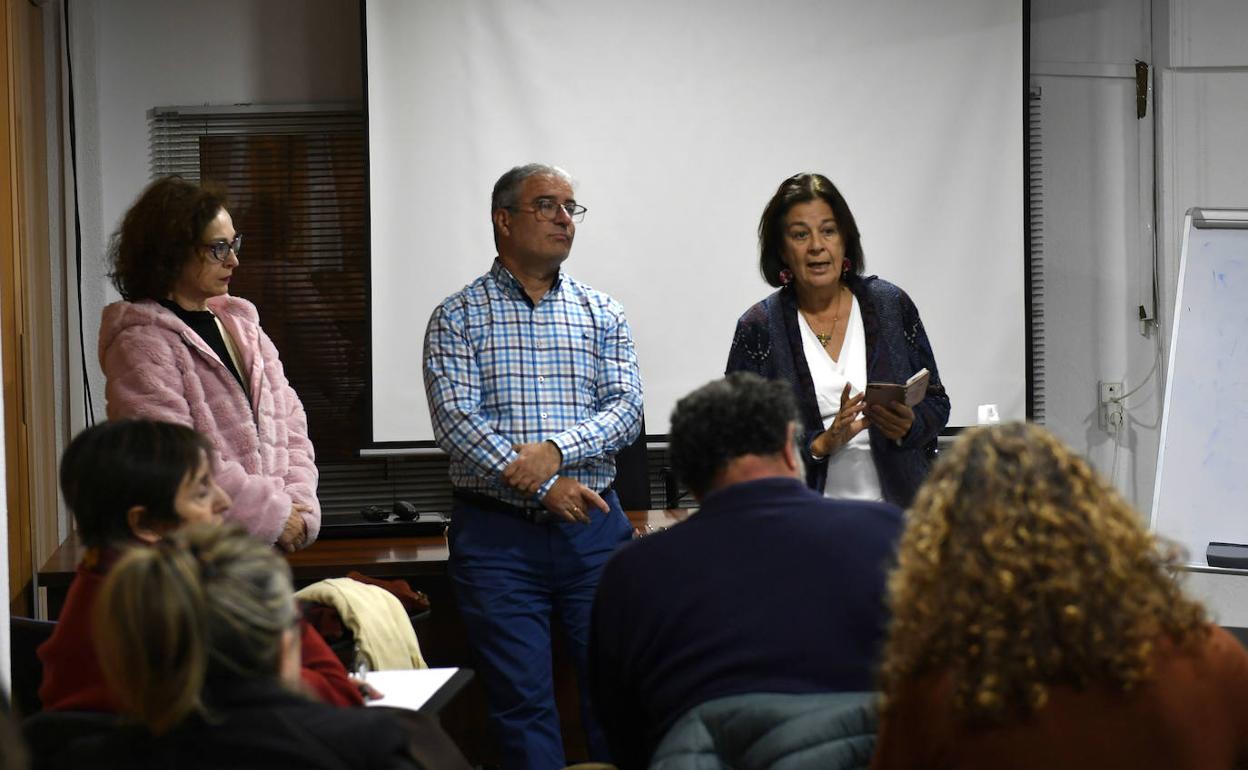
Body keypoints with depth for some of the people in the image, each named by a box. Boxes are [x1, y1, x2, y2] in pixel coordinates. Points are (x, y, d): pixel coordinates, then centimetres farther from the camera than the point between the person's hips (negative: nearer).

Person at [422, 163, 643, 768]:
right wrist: (543, 485, -15)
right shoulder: (457, 319, 3)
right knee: (522, 701, 0)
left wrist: (556, 448, -18)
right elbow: (454, 419, -9)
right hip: (496, 535, -2)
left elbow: (626, 409, 0)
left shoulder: (602, 314, 11)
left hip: (593, 526, 2)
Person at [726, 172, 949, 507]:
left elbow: (936, 403, 13)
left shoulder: (891, 305, 8)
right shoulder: (758, 327, 3)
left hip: (895, 505, 2)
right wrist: (820, 444, -12)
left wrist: (908, 426, -8)